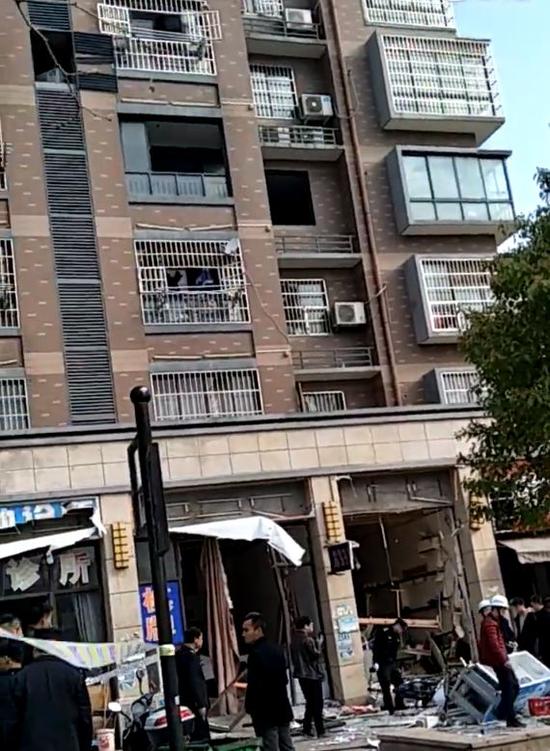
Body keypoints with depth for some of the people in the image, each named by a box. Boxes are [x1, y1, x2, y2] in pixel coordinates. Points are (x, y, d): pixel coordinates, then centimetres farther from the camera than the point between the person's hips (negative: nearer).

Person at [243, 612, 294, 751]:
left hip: (266, 713, -8)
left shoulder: (256, 654, -17)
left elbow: (254, 685, -19)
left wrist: (249, 706, -6)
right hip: (283, 708, 8)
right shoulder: (276, 649, 10)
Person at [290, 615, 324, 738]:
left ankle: (307, 729, 13)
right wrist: (319, 644, -3)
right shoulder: (308, 640, -16)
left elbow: (294, 658, 13)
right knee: (317, 704, 0)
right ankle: (320, 731, 1)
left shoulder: (294, 641, 9)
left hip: (301, 675, 8)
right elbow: (316, 655, -16)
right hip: (312, 675, -8)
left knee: (310, 703, 16)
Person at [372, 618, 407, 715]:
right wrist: (376, 662, -20)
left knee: (399, 685, 11)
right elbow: (375, 647, -14)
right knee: (386, 687, -4)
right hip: (382, 665, -8)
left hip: (392, 664, 8)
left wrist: (397, 666, 18)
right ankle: (390, 708, 1)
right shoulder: (382, 633, -10)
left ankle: (400, 705, 23)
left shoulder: (397, 637, 14)